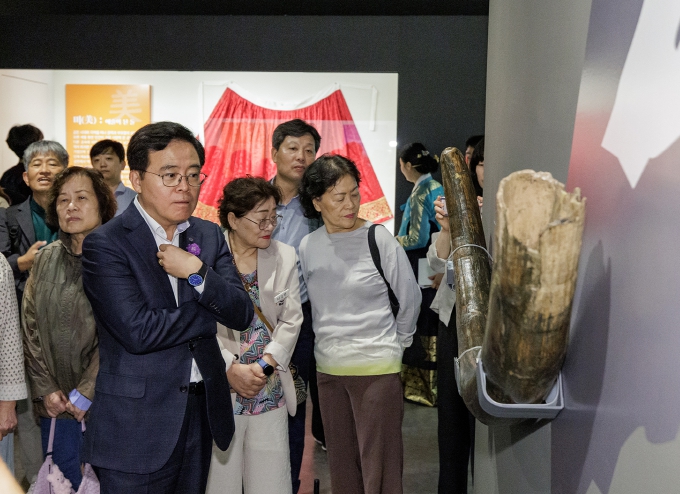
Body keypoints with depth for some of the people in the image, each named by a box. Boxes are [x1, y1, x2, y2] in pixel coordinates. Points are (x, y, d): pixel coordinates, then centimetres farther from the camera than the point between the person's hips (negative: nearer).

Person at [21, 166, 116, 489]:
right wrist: (46, 389, -3)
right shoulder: (45, 259, 7)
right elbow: (30, 326, 5)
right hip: (55, 403, 5)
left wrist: (86, 393, -13)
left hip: (103, 401, -4)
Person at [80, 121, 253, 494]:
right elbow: (138, 332, -22)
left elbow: (242, 315, -1)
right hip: (137, 426, -5)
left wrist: (196, 273, -18)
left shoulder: (209, 236, 6)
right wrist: (213, 308, -10)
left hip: (202, 413, 6)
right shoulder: (105, 245, -12)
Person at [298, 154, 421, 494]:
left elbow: (410, 299, 1)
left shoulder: (379, 239, -9)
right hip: (327, 367, 4)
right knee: (341, 462, 15)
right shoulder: (307, 246, 3)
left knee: (379, 466, 1)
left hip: (377, 367, -4)